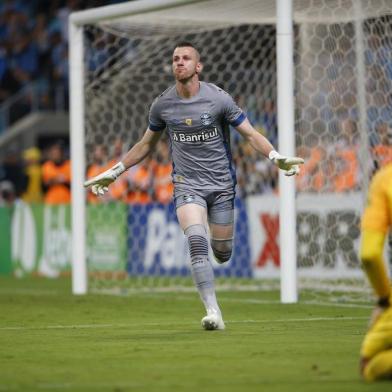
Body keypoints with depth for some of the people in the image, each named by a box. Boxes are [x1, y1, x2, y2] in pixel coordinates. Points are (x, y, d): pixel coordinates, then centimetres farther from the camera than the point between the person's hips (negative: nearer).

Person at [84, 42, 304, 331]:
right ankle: (214, 313, -23)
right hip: (187, 185, 0)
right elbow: (146, 144, 16)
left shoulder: (218, 99, -8)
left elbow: (251, 134, -5)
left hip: (221, 184, 0)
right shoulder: (162, 104, 0)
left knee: (222, 252, 4)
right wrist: (114, 172, 17)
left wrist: (276, 157, -21)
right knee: (197, 243, -23)